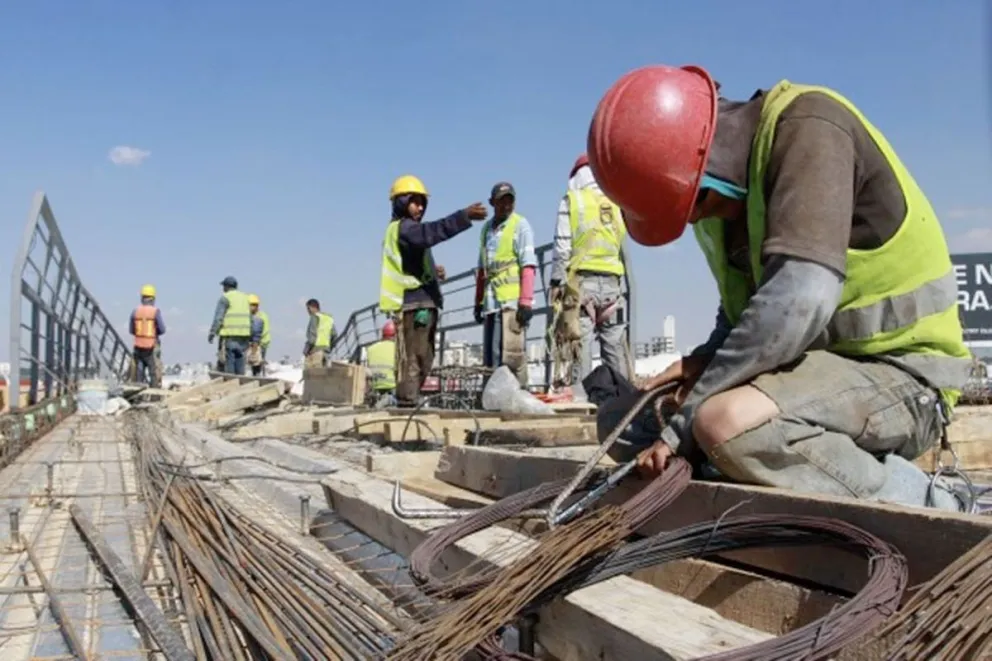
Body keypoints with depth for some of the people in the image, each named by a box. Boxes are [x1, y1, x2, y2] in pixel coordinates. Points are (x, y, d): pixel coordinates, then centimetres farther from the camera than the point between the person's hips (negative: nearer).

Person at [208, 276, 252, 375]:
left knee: (228, 361, -5)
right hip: (243, 334, 6)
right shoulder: (245, 297, 16)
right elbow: (250, 319, 16)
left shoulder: (225, 298, -3)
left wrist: (212, 333, -7)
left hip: (229, 335, -6)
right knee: (240, 360, 8)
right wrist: (250, 337, 19)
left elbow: (218, 317, -10)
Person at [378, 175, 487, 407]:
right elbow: (432, 232, -26)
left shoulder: (402, 230, 26)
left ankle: (409, 401, 18)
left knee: (423, 357, 14)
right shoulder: (402, 228, -6)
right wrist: (464, 216, -35)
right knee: (412, 357, -12)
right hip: (414, 303, -10)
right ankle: (408, 401, -13)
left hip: (422, 302, 10)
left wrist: (432, 271, 9)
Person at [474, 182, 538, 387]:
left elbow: (528, 265, -7)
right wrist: (479, 301, 21)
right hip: (491, 301, 7)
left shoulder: (520, 225, 1)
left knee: (509, 352, -12)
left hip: (512, 300, -7)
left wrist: (526, 301, -15)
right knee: (490, 355, 7)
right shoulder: (487, 228, 21)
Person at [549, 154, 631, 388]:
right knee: (615, 348, 4)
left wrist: (556, 281, 0)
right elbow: (622, 244, 8)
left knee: (580, 343, -6)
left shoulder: (571, 200, 4)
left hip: (582, 281, -3)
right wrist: (620, 280, 10)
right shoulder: (615, 203, 14)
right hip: (611, 281, 3)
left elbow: (562, 246, -2)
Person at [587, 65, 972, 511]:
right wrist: (708, 359, -6)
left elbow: (798, 300, -33)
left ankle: (925, 510, -13)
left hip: (898, 371, -9)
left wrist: (686, 423, -27)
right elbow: (743, 305, 18)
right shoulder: (725, 188, 6)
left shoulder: (806, 128, -20)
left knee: (726, 423, -35)